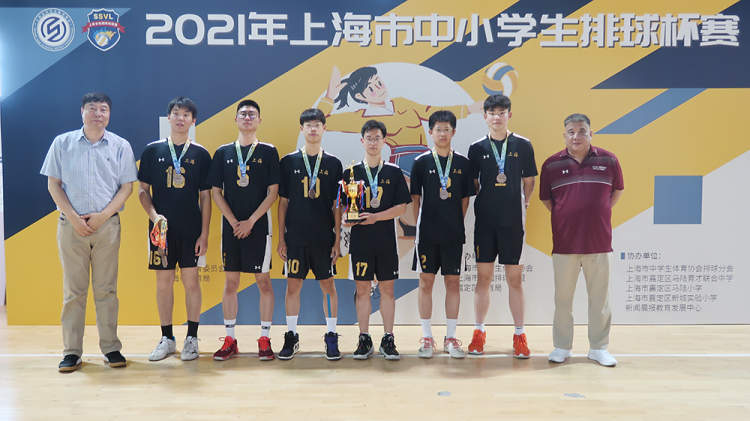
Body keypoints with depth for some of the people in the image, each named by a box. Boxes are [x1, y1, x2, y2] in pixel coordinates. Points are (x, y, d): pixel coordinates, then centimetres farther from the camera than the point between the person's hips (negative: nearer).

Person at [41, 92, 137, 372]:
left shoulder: (121, 146, 6)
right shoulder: (62, 143, 7)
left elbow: (126, 187, 4)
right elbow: (53, 184, 6)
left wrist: (101, 216, -8)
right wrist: (74, 217, -6)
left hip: (107, 224, 0)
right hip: (71, 224, 0)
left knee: (106, 289, 3)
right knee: (73, 290, 3)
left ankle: (111, 347, 11)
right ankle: (71, 351, 11)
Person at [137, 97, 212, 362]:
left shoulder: (200, 154, 3)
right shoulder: (153, 150, 5)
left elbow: (205, 197, 3)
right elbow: (143, 190, 8)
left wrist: (204, 233, -3)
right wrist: (153, 214, -10)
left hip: (191, 229, -1)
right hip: (161, 227, 1)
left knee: (191, 281, 2)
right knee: (163, 282, 6)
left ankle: (192, 339, 14)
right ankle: (167, 339, 19)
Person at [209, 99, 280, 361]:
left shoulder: (268, 152, 3)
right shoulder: (223, 152, 9)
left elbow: (273, 192, -2)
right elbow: (216, 193, 7)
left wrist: (250, 221, -10)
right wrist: (234, 222, -5)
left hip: (258, 226, -2)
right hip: (231, 226, 2)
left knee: (263, 281, 1)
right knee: (231, 282, 7)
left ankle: (265, 339, 10)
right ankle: (230, 340, 15)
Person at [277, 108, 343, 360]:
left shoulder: (333, 163, 4)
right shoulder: (289, 161, 4)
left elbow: (337, 205, 4)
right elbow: (283, 202, 6)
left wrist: (337, 239, 0)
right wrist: (281, 238, 2)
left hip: (324, 237, 0)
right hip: (295, 236, 0)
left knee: (328, 285, 5)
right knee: (293, 285, 5)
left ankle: (331, 337, 17)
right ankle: (291, 337, 19)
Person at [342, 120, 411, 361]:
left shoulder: (394, 173, 5)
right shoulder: (351, 173, 6)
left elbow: (402, 207, -1)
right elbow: (343, 205, 7)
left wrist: (375, 217, -13)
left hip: (386, 239, 0)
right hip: (360, 239, 0)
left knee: (387, 288, 4)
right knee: (362, 289, 5)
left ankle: (388, 340, 14)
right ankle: (364, 340, 15)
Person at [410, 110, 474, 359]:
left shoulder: (463, 163, 6)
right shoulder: (422, 162, 2)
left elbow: (466, 199, 9)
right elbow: (415, 198, 4)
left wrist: (456, 223, 3)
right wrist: (419, 226, 0)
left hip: (454, 234, 1)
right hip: (427, 233, -1)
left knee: (453, 283, 5)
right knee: (426, 283, 4)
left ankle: (451, 338, 16)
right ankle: (426, 338, 14)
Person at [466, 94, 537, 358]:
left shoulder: (522, 145, 3)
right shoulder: (477, 148, 5)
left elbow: (529, 182, 9)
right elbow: (473, 185, 11)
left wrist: (524, 205, 1)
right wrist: (482, 203, 3)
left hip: (513, 220, -1)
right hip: (485, 220, 1)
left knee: (515, 278, 3)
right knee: (483, 277, 6)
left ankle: (519, 335, 14)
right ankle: (479, 333, 17)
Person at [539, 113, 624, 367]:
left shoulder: (608, 161, 2)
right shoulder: (552, 164, 1)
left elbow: (618, 190, 16)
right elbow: (545, 198, 11)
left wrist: (599, 214, 9)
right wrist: (564, 217, 5)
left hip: (599, 242, 0)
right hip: (564, 242, 0)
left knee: (599, 298, 8)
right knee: (562, 297, 8)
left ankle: (599, 348, 22)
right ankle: (562, 347, 21)